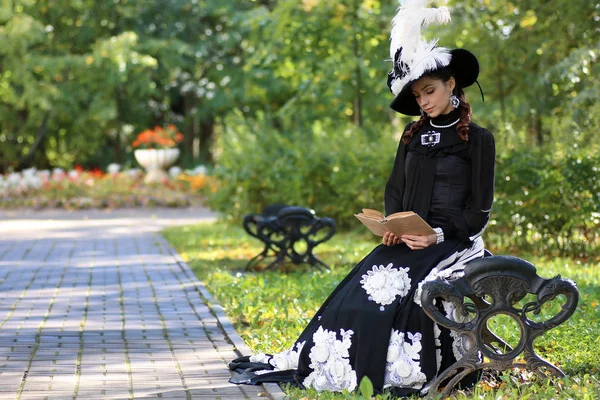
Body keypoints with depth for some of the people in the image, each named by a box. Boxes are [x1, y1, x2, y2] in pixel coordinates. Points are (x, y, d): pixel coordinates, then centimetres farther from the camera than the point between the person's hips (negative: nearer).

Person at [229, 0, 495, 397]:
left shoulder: (478, 140, -2)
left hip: (454, 241, -5)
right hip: (408, 239, 5)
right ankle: (305, 360, -21)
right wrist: (394, 228, -4)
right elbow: (394, 192, 17)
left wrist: (439, 236, -18)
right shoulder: (413, 137, 14)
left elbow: (479, 211, -5)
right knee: (362, 283, -17)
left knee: (399, 286, -29)